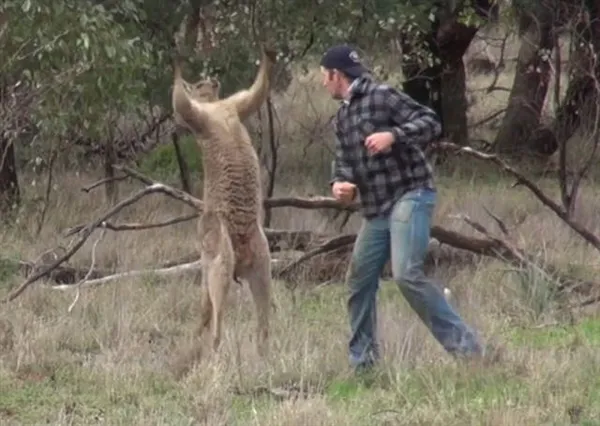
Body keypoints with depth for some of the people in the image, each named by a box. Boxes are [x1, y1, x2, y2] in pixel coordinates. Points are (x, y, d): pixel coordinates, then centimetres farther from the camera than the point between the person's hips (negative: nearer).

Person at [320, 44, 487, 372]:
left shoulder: (383, 97, -9)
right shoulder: (343, 116, 17)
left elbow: (431, 123, -14)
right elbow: (344, 160, 17)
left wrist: (394, 135, -29)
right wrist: (339, 183, -6)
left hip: (410, 196, -9)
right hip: (376, 208, 9)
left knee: (407, 274, -23)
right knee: (359, 279, 10)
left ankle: (464, 347, -20)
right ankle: (362, 361, 20)